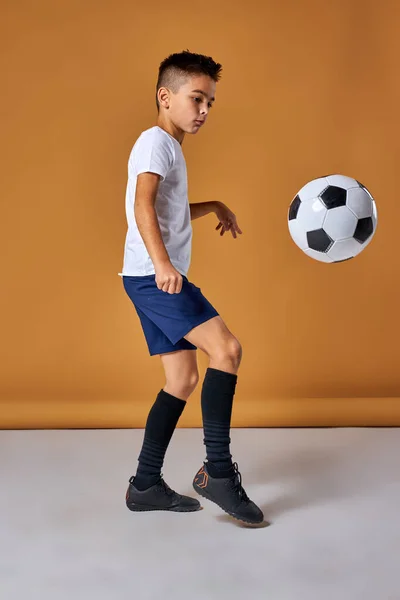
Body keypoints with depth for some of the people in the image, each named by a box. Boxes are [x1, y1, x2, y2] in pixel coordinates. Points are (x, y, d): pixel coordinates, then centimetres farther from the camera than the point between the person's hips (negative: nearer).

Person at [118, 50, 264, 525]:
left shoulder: (169, 147, 25)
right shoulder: (156, 140, -6)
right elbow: (143, 204, -24)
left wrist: (214, 207, 32)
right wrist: (161, 262, -37)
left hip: (158, 279, 11)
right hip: (152, 276, -11)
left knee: (182, 378, 9)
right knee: (225, 347, -20)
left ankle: (146, 485, 14)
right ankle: (218, 470, -17)